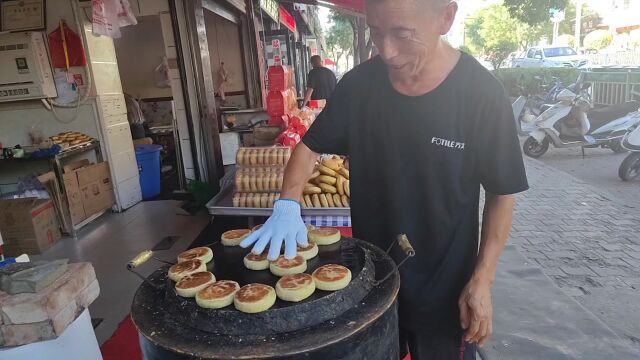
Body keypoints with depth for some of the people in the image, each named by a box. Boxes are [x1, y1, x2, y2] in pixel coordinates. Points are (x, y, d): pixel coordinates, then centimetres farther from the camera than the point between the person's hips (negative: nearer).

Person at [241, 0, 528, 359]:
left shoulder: (481, 93, -18)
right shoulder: (359, 84, -10)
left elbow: (502, 194, -10)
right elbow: (311, 145, 0)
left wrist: (481, 281, -12)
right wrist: (288, 205, -16)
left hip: (445, 286, -2)